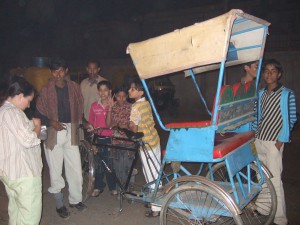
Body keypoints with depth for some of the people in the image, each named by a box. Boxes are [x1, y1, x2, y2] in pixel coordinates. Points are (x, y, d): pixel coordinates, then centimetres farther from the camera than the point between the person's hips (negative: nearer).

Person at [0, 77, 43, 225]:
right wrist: (37, 126, -6)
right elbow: (28, 140, -23)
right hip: (24, 172, -10)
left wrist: (31, 125, 13)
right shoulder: (12, 112, -19)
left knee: (16, 210, 20)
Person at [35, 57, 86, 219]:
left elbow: (79, 107, 14)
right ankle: (59, 204, 20)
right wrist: (51, 122, -15)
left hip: (71, 132, 2)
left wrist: (77, 124, 7)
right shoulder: (46, 89, -2)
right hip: (53, 132, -2)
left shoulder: (74, 87, 5)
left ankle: (75, 199, 25)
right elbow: (40, 112, 1)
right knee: (55, 169, 5)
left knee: (75, 168, 5)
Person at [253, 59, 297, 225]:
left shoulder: (287, 94, -7)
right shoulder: (261, 93, 11)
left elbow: (291, 119, -8)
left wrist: (281, 140, -12)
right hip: (258, 141, 6)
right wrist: (253, 135, 13)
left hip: (274, 142, -6)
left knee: (274, 179, -6)